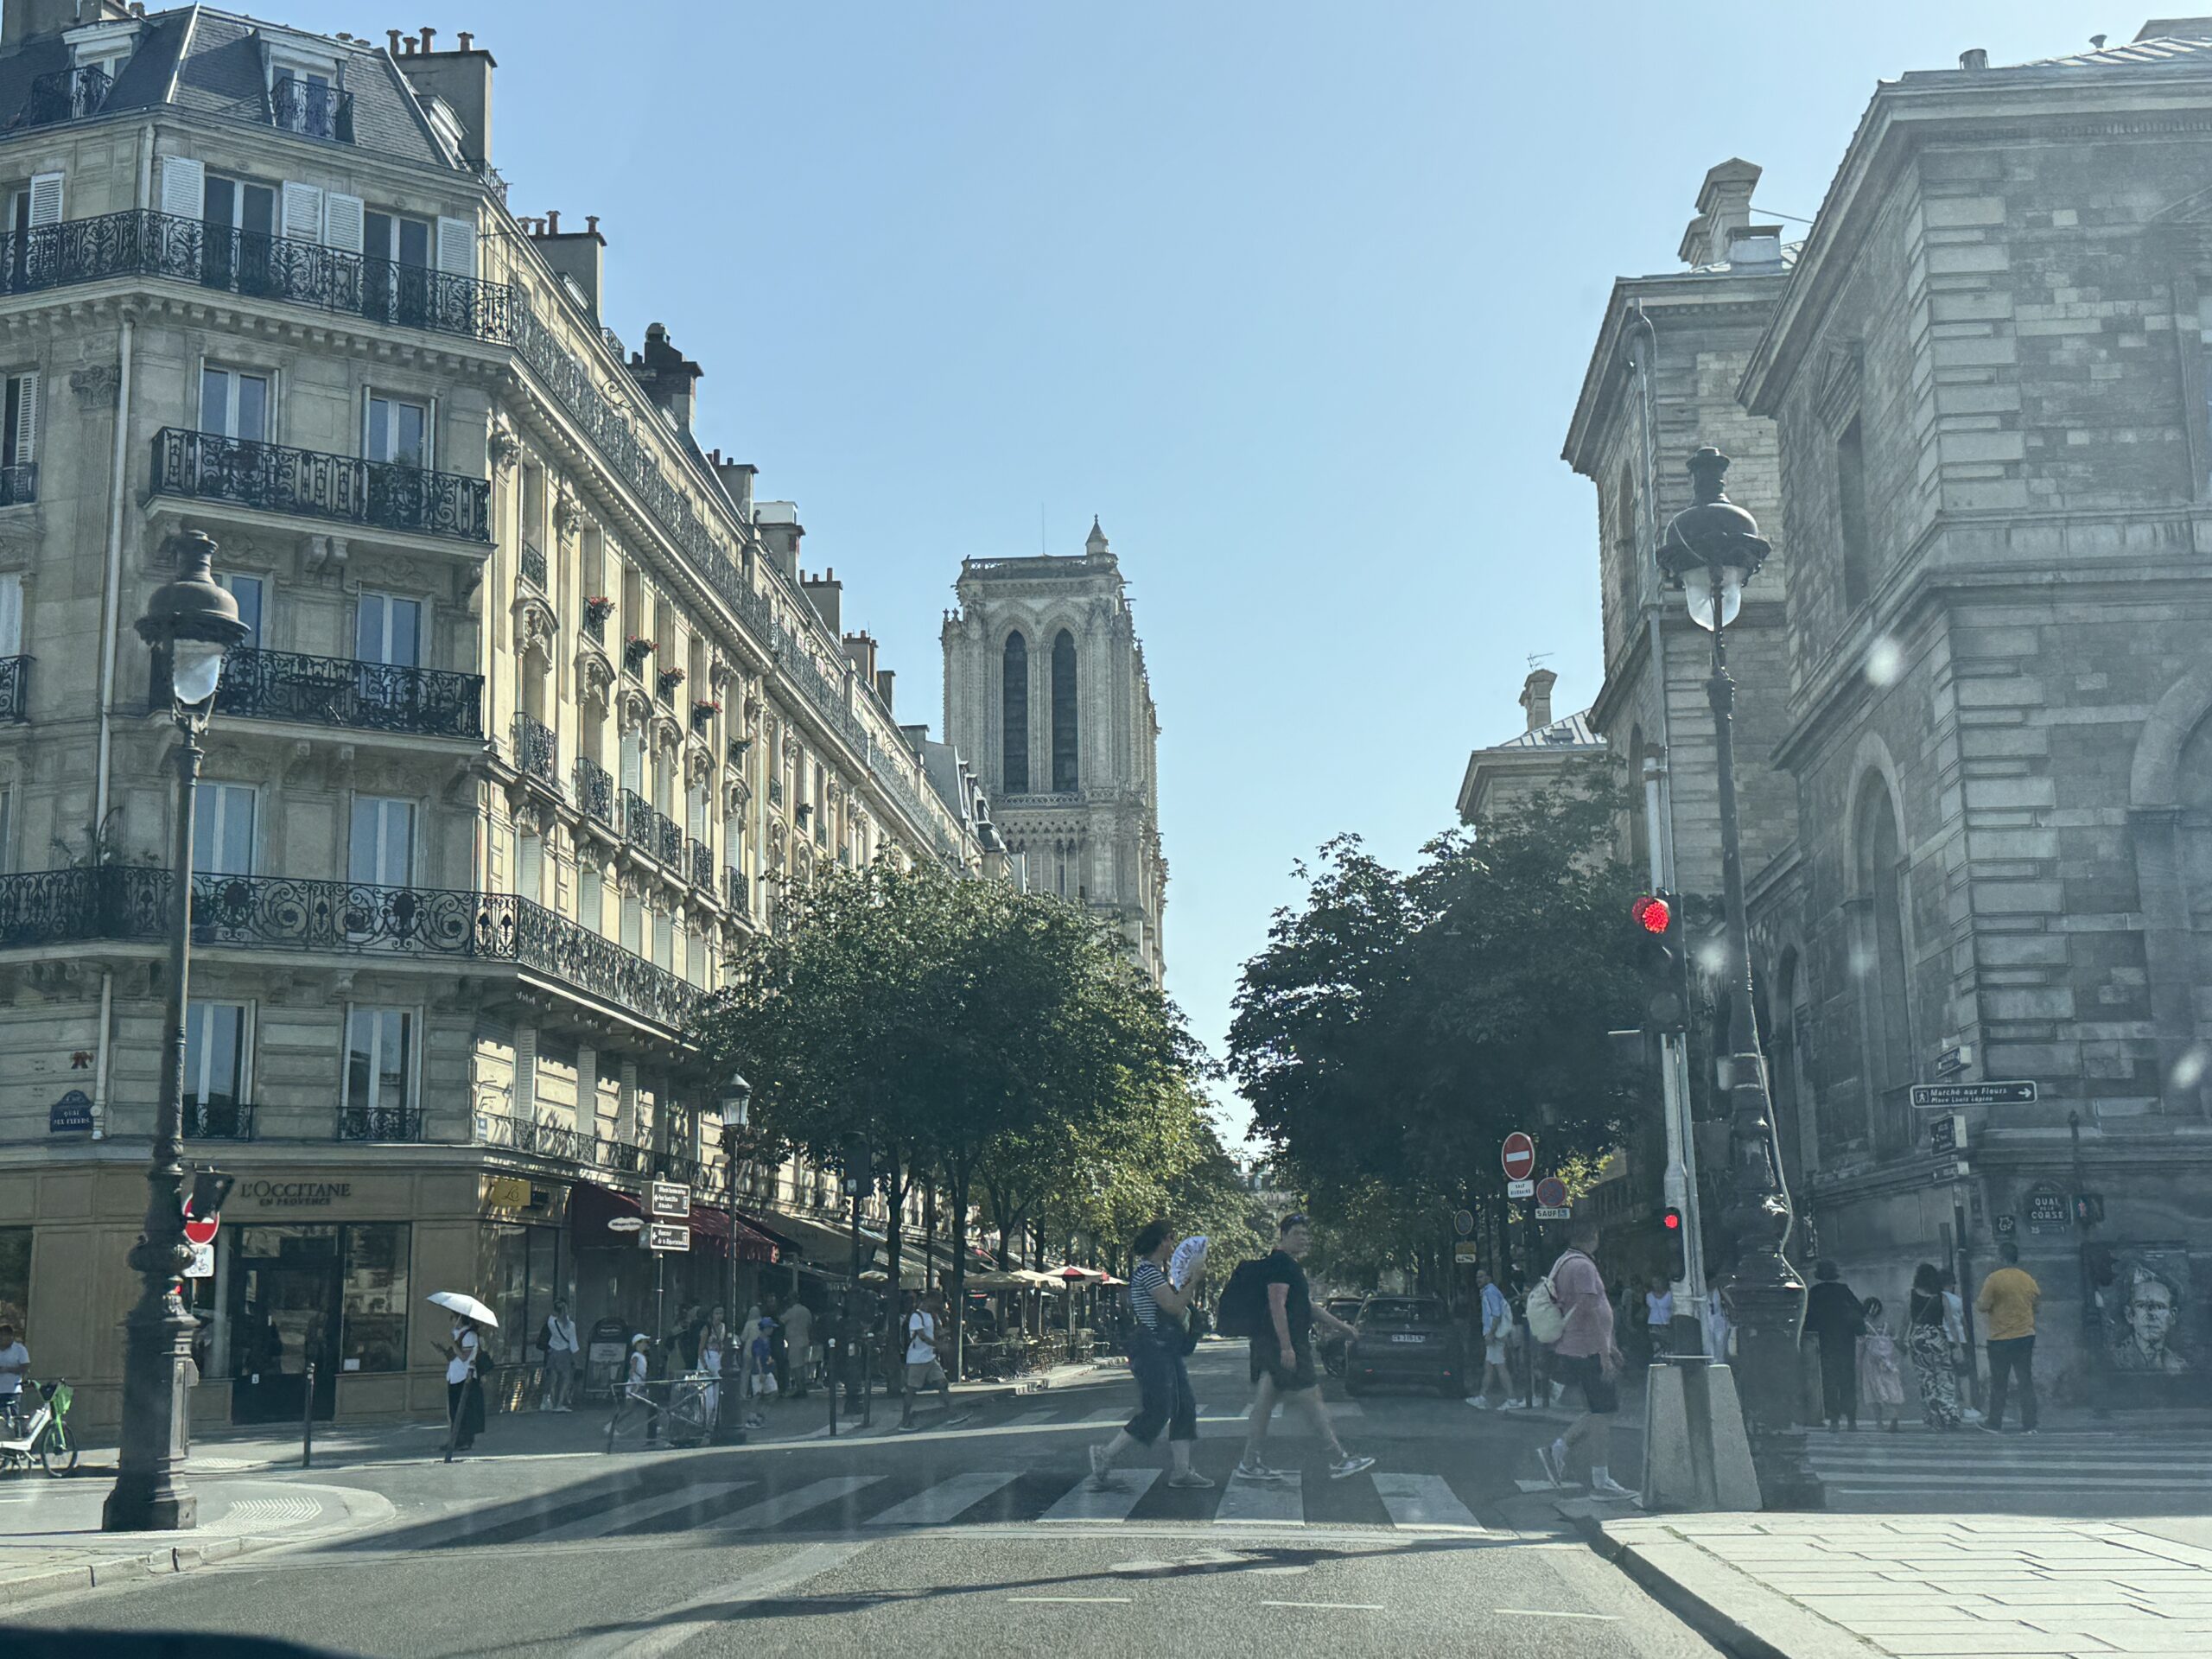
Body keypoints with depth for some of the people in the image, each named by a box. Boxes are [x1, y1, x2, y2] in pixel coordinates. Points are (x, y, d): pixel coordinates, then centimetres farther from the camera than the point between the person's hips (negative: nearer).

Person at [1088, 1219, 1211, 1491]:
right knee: (1157, 1412, -11)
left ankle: (1180, 1470, 8)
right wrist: (1195, 1279, -12)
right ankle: (1105, 1456, -4)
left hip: (1166, 1349, 11)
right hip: (1151, 1348, -11)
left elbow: (1174, 1308, 24)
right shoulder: (1147, 1271, -14)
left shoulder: (1155, 1271, 19)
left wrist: (1188, 1283, 13)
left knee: (1185, 1407, 6)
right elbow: (1174, 1306, -21)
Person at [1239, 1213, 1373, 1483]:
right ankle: (1339, 1461, -1)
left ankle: (1251, 1464, 9)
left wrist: (1340, 1325, 32)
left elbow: (1306, 1305, 29)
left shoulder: (1290, 1265, 21)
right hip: (1284, 1344, -10)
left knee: (1264, 1403, 8)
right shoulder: (1279, 1263, -12)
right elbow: (1277, 1305, -20)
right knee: (1311, 1400, -5)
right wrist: (1286, 1347, -25)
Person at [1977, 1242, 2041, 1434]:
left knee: (1999, 1384, 6)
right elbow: (2037, 1301, 13)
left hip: (2000, 1339, -4)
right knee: (2026, 1382, 7)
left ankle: (1995, 1423, 13)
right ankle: (2029, 1425, 5)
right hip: (2026, 1336, 4)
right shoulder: (2029, 1279, 3)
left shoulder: (1994, 1279, -13)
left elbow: (1982, 1307, -14)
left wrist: (1978, 1301, 8)